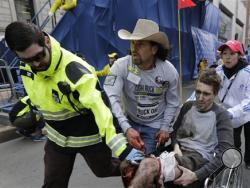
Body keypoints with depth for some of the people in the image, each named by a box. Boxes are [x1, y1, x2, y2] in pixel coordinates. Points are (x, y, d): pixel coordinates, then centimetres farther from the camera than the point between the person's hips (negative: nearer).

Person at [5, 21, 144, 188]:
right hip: (58, 137, 6)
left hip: (89, 135, -5)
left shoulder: (74, 69, -33)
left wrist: (122, 148, -46)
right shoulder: (26, 66, -9)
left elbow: (100, 107, -41)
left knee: (105, 170, 19)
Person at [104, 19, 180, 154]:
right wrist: (126, 128, -43)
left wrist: (165, 128, -7)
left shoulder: (170, 71, -15)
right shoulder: (121, 66, -23)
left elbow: (172, 103, -2)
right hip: (129, 123, 0)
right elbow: (110, 98, -33)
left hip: (155, 126, 1)